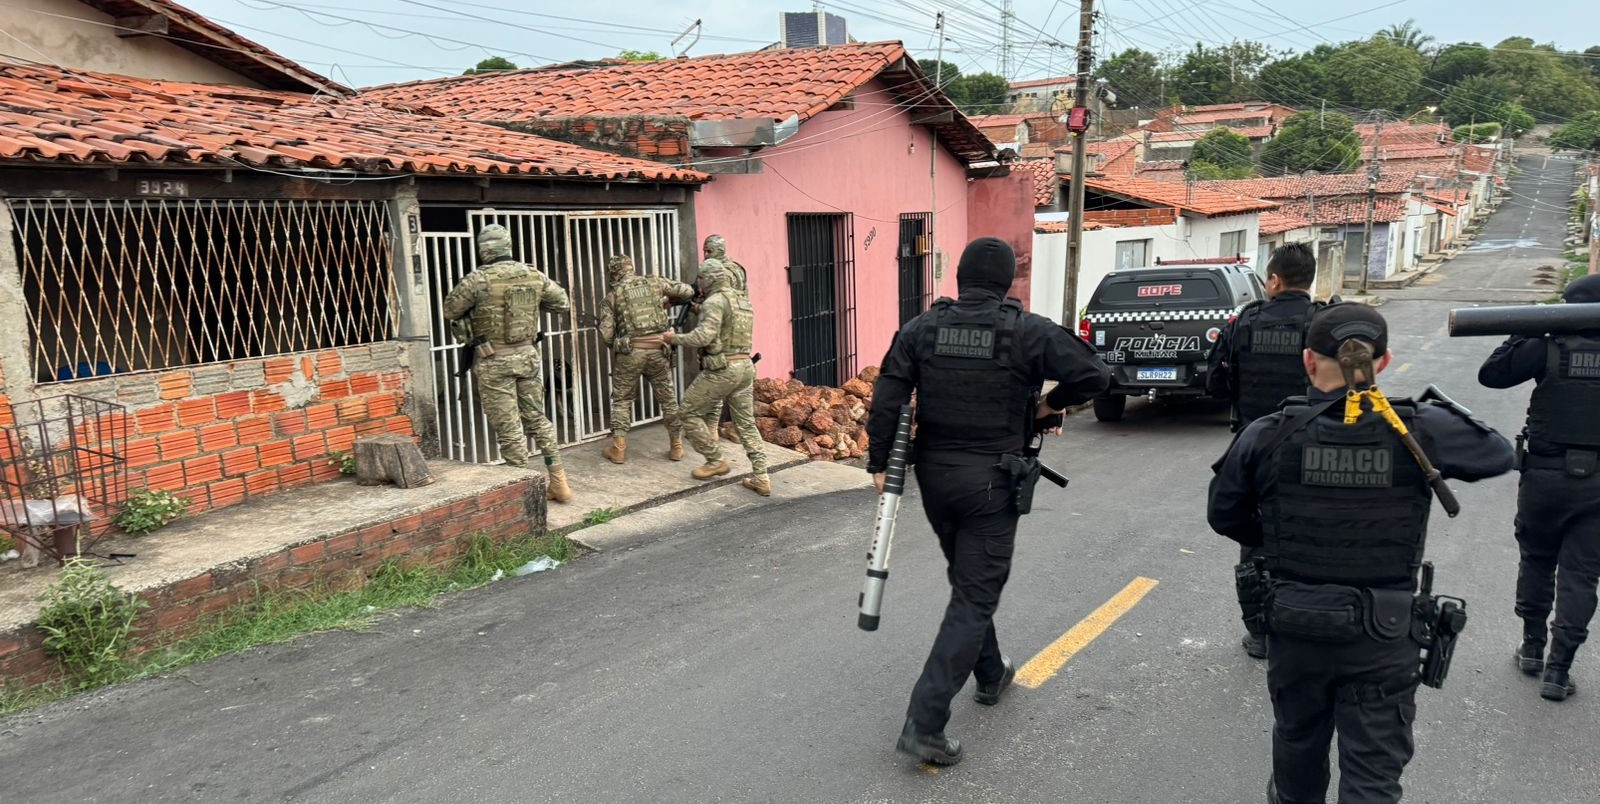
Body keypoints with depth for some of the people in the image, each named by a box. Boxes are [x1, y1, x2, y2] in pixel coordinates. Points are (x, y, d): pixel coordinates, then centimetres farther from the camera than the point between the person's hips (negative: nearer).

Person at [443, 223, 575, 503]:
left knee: (508, 428, 3)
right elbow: (563, 303, 14)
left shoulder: (478, 279, -13)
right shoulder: (534, 274, 1)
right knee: (537, 419, 17)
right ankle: (559, 481, 17)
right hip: (528, 354, 5)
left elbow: (450, 311, -1)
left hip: (495, 362, -5)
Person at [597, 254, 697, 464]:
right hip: (658, 350, 2)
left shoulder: (612, 296, 3)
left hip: (630, 352, -1)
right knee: (668, 398, 14)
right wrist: (667, 301, 27)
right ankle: (676, 447, 18)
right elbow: (687, 291, 13)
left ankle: (618, 449, 11)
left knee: (622, 399, 13)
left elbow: (606, 334, -1)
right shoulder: (655, 283, 7)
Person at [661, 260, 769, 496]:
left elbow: (704, 335, -23)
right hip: (745, 367, 8)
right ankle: (761, 478, 5)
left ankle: (715, 461, 12)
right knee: (747, 423, 11)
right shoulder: (744, 301, 16)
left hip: (721, 369, -8)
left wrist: (675, 338, -9)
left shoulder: (715, 301, -11)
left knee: (689, 412, 9)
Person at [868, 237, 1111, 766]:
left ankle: (990, 676, 43)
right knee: (975, 597, 0)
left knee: (967, 580, 25)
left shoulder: (922, 328, -2)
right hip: (991, 484, -4)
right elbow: (1095, 375, -11)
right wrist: (1050, 404, 6)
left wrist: (880, 463, 1)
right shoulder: (1027, 332, -11)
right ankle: (924, 723, -6)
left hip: (934, 477, 5)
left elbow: (887, 398, -6)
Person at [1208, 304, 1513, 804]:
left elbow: (1224, 516, 1)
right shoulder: (1421, 431, -13)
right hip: (1383, 637, -1)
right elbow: (1498, 454, 7)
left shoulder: (1267, 436, -12)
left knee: (1298, 739, 26)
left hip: (1295, 628, 2)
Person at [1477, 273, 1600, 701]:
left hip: (1546, 475, -1)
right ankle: (1558, 669, 6)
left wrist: (1523, 334, 3)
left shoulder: (1550, 350, -10)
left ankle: (1533, 646, 29)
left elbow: (1490, 374, -6)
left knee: (1536, 561, 18)